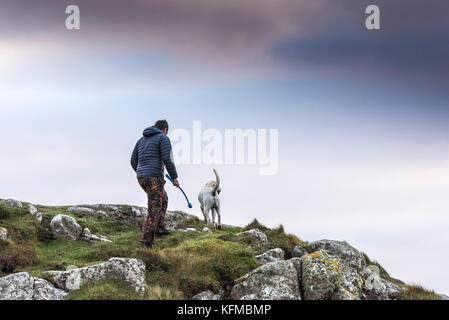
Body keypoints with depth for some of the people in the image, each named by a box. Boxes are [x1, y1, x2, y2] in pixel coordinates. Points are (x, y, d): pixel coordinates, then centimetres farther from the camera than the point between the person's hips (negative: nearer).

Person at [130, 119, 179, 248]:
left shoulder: (142, 140, 19)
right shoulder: (164, 138, -2)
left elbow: (133, 161, 17)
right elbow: (168, 160, -14)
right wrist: (175, 178, -5)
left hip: (141, 177, 8)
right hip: (155, 178, -7)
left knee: (163, 198, 28)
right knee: (154, 209, -3)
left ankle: (160, 226, 27)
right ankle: (146, 240, -9)